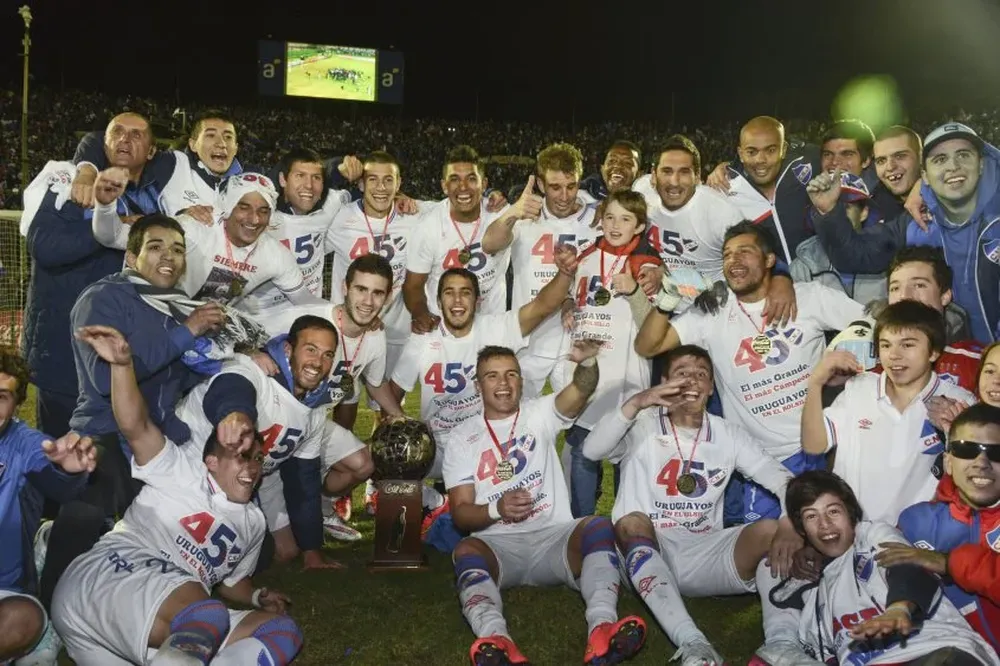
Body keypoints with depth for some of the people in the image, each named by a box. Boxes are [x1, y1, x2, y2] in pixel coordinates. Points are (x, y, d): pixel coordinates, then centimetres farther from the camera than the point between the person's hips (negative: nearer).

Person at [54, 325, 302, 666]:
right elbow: (135, 426, -7)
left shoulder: (253, 522, 26)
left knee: (283, 629, -17)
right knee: (209, 616, -38)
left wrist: (257, 597, 15)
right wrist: (123, 363, -23)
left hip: (175, 629, 7)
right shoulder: (183, 475, 9)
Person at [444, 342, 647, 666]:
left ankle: (602, 629, -53)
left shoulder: (540, 414, 12)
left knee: (599, 526, -30)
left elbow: (581, 390, -11)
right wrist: (496, 509, -17)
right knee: (466, 550, -34)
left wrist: (587, 361, -35)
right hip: (498, 544, 0)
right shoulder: (462, 438, 13)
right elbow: (460, 513, 6)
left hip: (554, 536, 1)